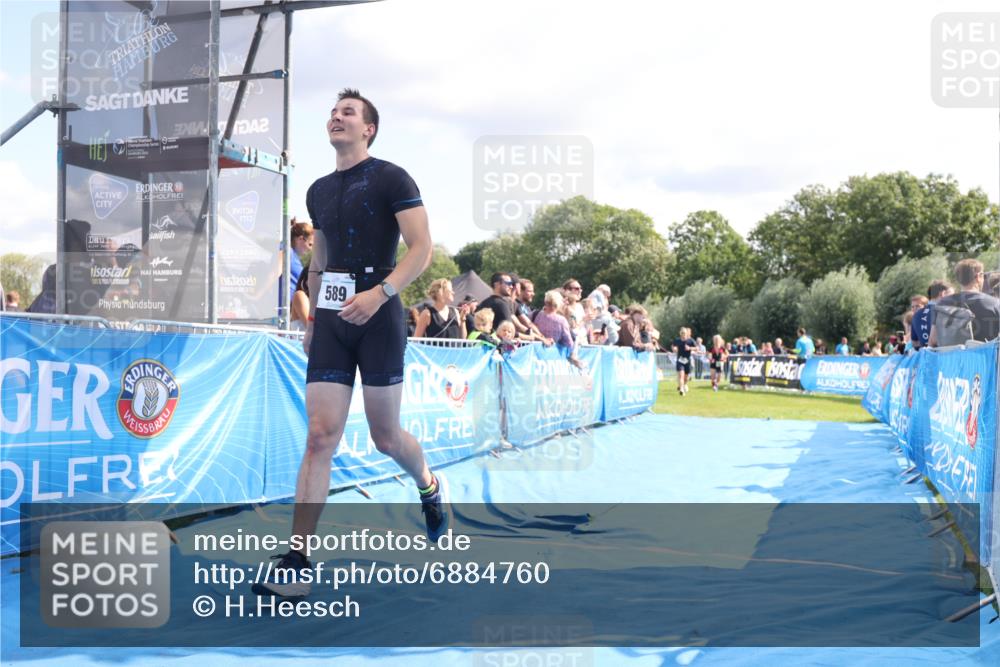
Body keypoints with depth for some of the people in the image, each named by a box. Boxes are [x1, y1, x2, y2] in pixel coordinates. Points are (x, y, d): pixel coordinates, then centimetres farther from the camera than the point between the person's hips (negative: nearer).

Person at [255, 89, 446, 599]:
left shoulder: (390, 178, -2)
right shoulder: (319, 191, 17)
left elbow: (421, 247, -10)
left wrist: (379, 293, -23)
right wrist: (311, 319, 20)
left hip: (378, 317, -5)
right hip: (330, 321, 5)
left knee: (385, 437, 4)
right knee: (320, 437, -4)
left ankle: (430, 488, 38)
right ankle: (295, 565, -4)